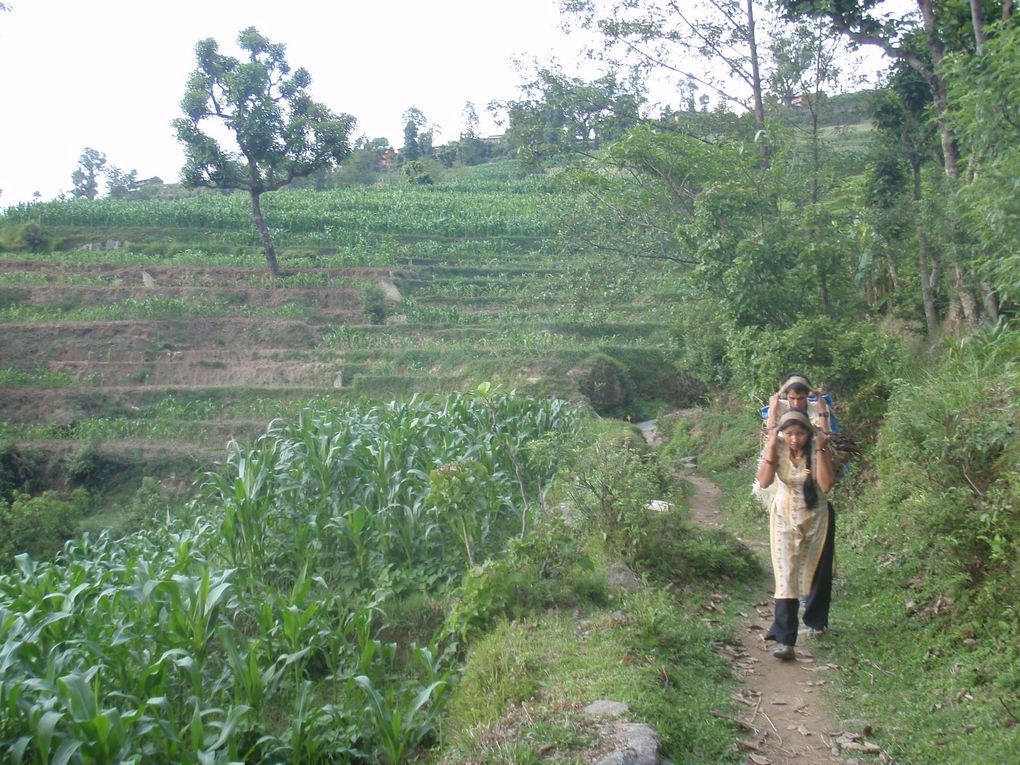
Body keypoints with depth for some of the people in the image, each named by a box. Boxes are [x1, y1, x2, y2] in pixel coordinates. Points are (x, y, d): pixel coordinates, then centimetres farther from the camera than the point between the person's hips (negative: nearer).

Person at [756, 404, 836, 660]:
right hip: (784, 519, -1)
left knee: (816, 574, 17)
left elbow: (826, 485, -26)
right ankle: (785, 641, -14)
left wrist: (820, 449, -29)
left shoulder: (818, 449, -14)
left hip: (815, 519, 1)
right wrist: (771, 447, -29)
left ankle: (815, 621, 43)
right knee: (786, 577, -10)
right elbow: (764, 482, -25)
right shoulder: (777, 449, -13)